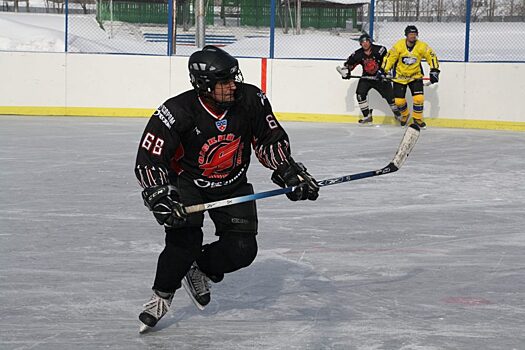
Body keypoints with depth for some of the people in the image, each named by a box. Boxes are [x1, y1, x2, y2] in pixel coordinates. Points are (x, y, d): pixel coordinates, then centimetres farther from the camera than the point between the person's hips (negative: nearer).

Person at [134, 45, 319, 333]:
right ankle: (161, 295, -1)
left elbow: (270, 139, -2)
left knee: (242, 250, -8)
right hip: (187, 181, -3)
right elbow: (149, 157, -24)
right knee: (185, 238, -24)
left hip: (233, 184, 4)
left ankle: (199, 271, 21)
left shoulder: (250, 100, -17)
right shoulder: (178, 112, -27)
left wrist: (289, 171, -11)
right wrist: (159, 195, -36)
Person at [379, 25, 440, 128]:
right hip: (400, 76, 0)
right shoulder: (399, 46, -16)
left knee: (419, 98, -13)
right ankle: (405, 115, 31)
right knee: (399, 100, -1)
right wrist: (383, 70, -14)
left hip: (415, 76, 0)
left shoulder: (422, 46, -14)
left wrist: (434, 71, -15)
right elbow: (390, 57, -9)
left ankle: (418, 118, 10)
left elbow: (432, 57, -7)